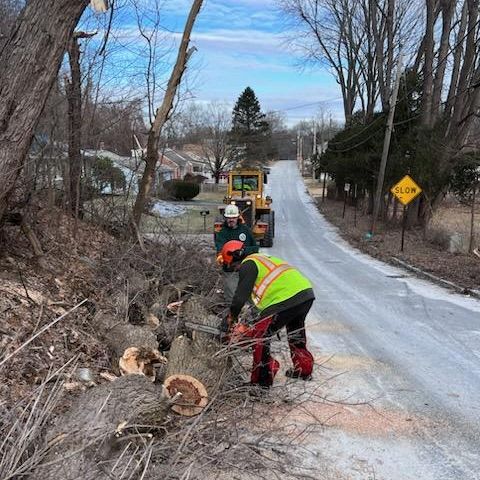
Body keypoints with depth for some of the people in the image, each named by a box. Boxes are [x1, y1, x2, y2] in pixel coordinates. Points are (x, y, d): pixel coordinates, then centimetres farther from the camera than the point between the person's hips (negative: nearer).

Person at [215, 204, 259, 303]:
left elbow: (255, 247, 12)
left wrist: (245, 250, -6)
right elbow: (220, 245, -27)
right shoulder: (222, 232, -5)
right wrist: (220, 255, -47)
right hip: (230, 271, -3)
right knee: (231, 299, -2)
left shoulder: (245, 229, 6)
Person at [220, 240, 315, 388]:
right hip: (307, 292, 9)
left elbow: (241, 295, -4)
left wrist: (232, 317, 11)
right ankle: (304, 370, 44)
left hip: (286, 300, -9)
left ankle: (261, 380, 7)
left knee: (260, 336, 2)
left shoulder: (247, 265, 1)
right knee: (296, 330, 31)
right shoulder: (263, 259, 30)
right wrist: (261, 320, 35)